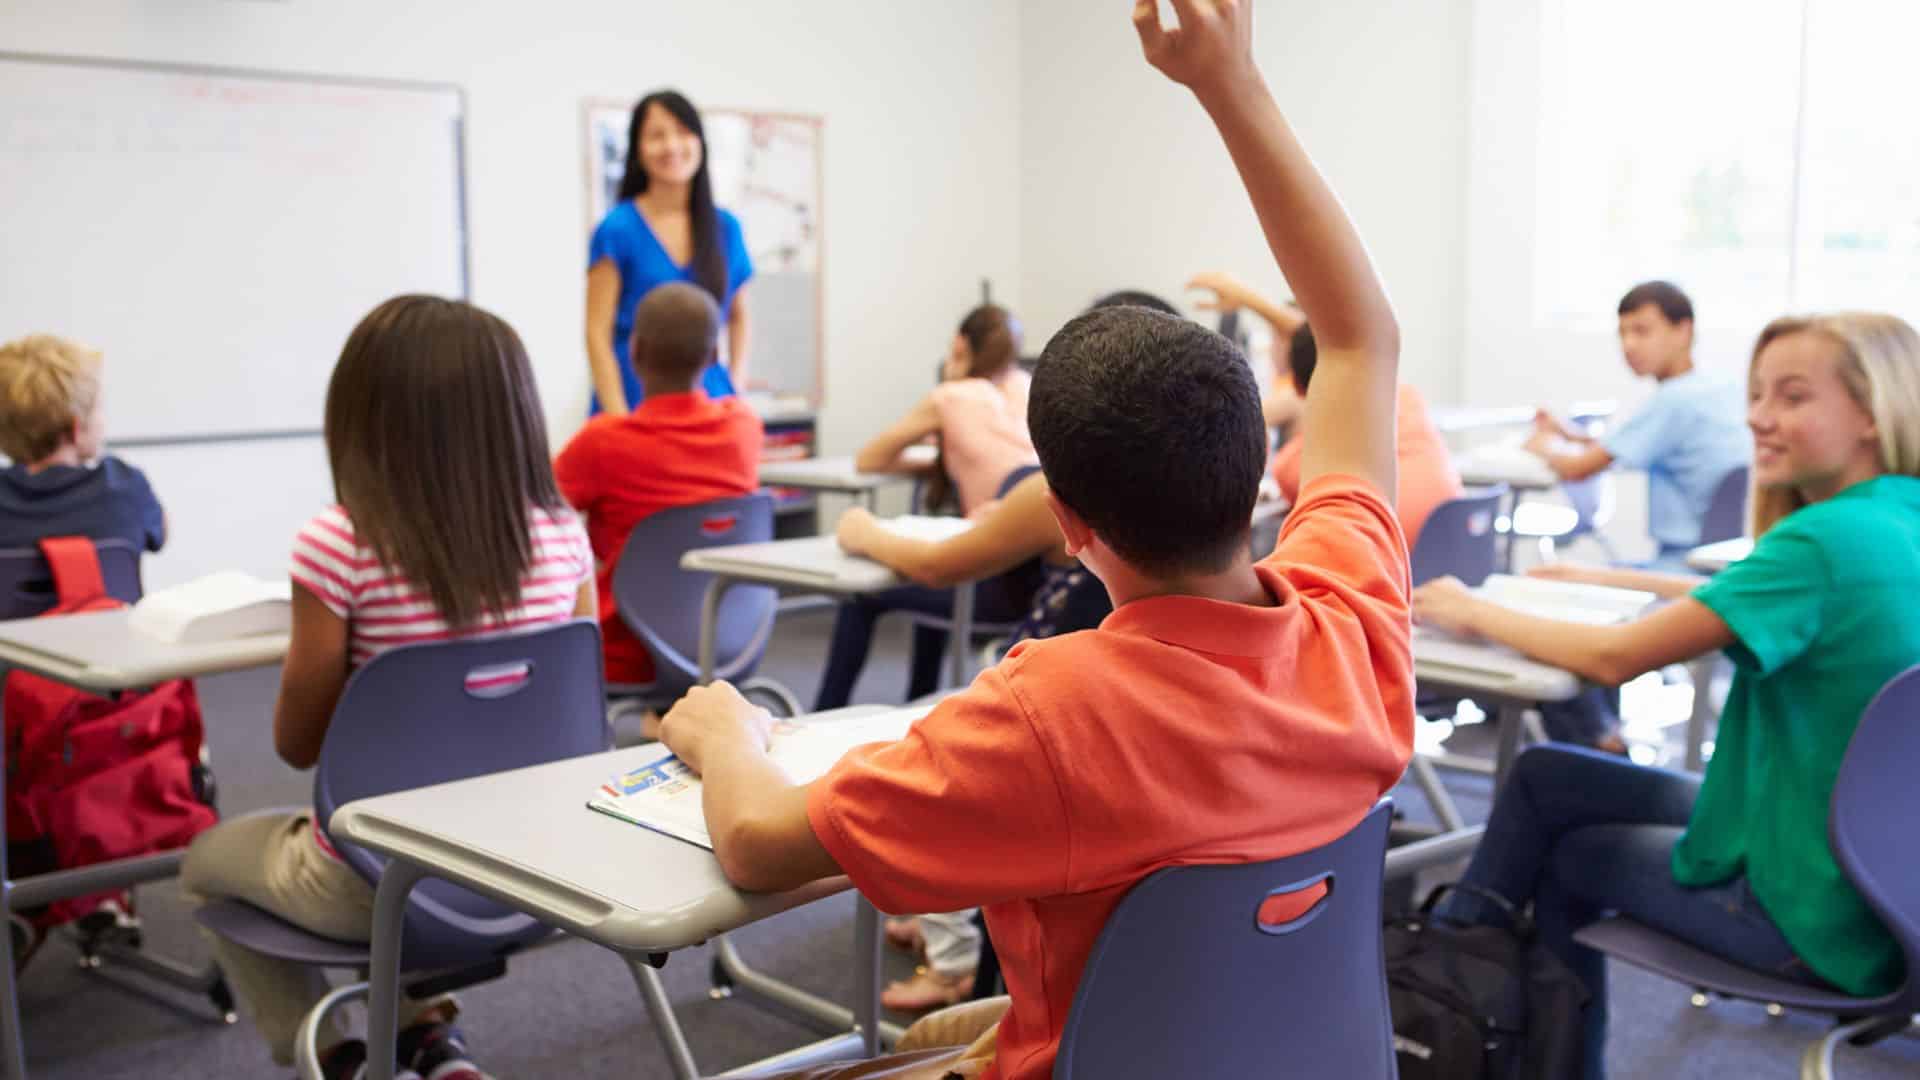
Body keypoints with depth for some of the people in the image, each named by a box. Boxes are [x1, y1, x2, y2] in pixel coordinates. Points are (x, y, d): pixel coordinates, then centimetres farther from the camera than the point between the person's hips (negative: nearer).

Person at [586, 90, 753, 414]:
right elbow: (598, 334, -5)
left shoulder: (726, 228, 8)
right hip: (636, 402, -3)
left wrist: (736, 385, 8)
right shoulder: (617, 229, -3)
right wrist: (619, 420, -13)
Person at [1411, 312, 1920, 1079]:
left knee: (1568, 855, 15)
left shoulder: (1827, 539, -24)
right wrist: (1607, 580, 12)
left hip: (1823, 917, -8)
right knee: (1543, 778, 12)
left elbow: (1617, 658, -23)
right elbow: (1755, 605, 18)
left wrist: (1475, 614, -9)